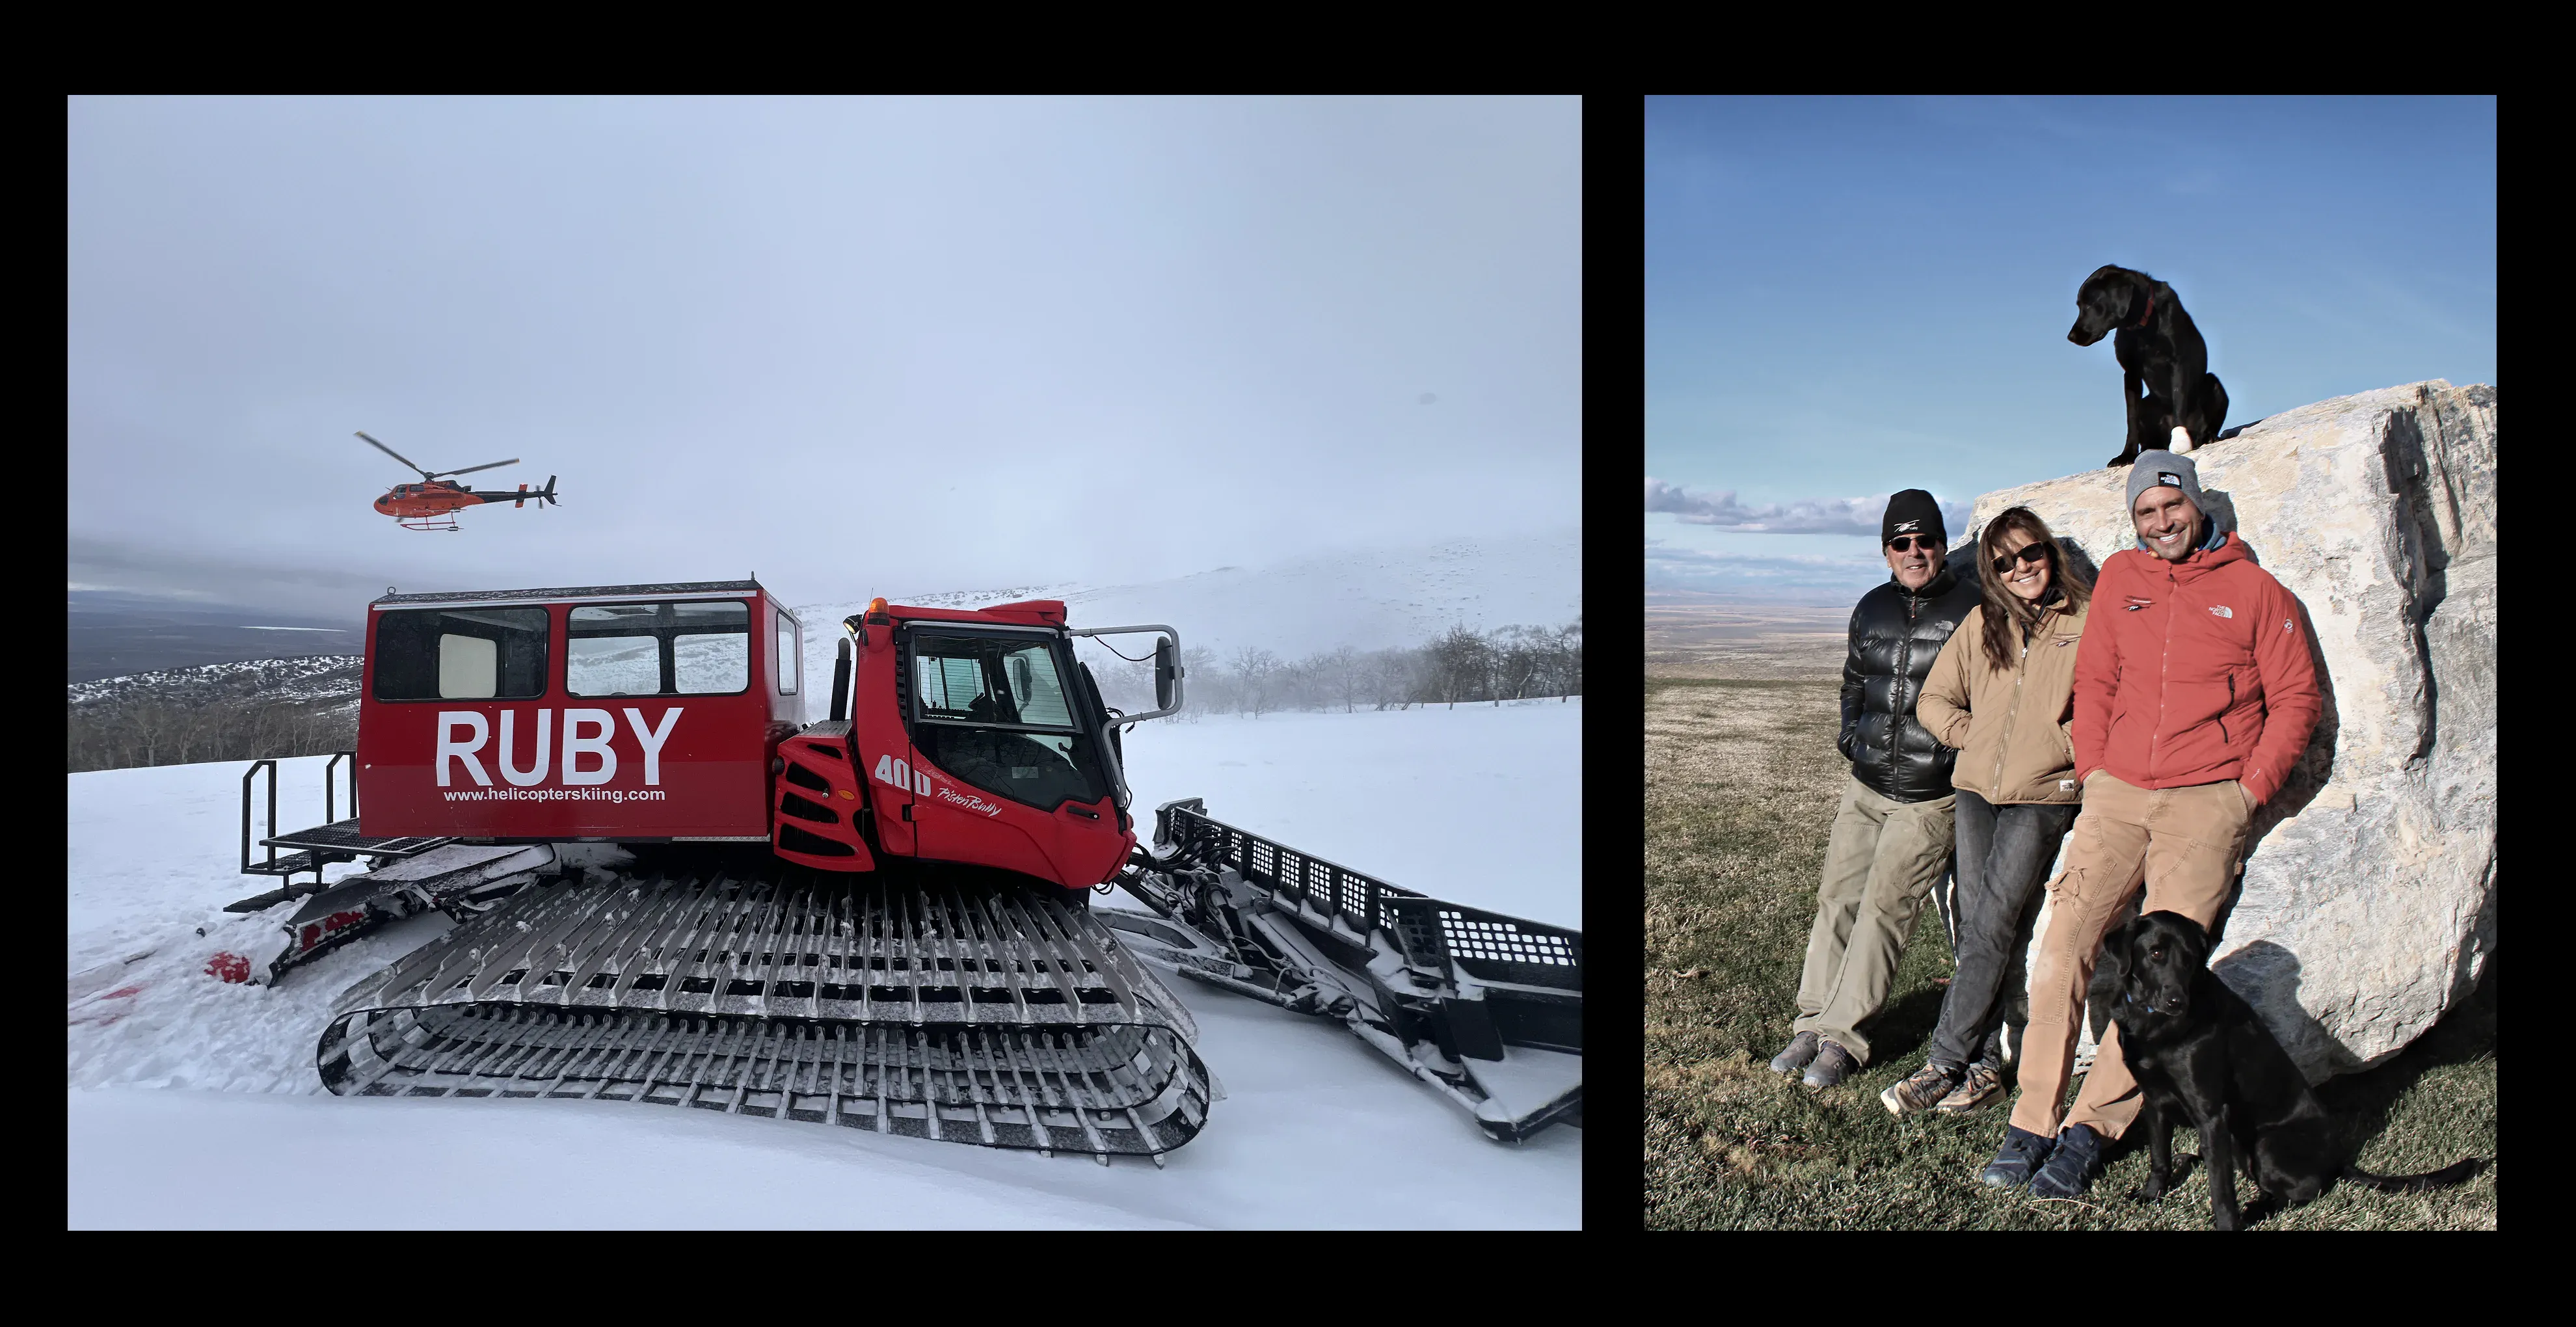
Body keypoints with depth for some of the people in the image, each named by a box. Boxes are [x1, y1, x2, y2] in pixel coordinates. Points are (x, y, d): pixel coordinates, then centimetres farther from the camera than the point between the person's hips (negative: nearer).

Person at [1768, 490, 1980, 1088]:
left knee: (1883, 909, -5)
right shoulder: (1871, 609, 10)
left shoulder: (1971, 608, -8)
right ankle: (1816, 1022, 13)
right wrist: (1850, 732, 11)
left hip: (1928, 797, -5)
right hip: (1865, 786, 5)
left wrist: (1961, 751, -9)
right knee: (1837, 899, 5)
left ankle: (1843, 1037, 2)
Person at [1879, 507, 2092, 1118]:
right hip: (1976, 790, 5)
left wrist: (2065, 747, -7)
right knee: (1976, 929, 4)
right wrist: (1976, 737, 4)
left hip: (2043, 796, -5)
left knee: (1991, 930, -9)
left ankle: (1944, 1064, -4)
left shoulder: (2085, 620, -3)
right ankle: (1984, 1065, 11)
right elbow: (1935, 699, 15)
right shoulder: (1982, 623, 9)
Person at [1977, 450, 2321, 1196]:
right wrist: (2092, 769, 7)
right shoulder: (2118, 579, 13)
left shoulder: (2255, 590, 5)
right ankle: (2032, 1125, -4)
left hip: (2207, 799, -2)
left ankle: (2090, 1132, -4)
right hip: (2117, 794, 3)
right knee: (2062, 946, -9)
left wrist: (2250, 789, -1)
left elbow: (2295, 700, 7)